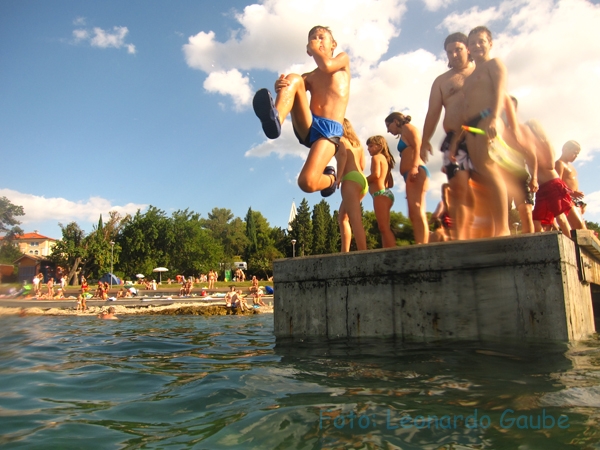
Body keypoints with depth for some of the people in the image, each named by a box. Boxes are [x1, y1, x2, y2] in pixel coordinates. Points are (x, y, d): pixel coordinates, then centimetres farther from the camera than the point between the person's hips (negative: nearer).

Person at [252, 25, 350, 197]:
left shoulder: (343, 60, 19)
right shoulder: (308, 77, 27)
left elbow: (327, 65, -5)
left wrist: (314, 48, 14)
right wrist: (280, 88, -17)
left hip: (329, 130, -3)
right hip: (307, 126, 4)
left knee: (307, 183, -24)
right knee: (293, 78, -17)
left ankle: (329, 178, 11)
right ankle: (275, 119, -40)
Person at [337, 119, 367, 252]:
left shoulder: (340, 139, 8)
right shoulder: (357, 142, 27)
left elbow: (343, 153, -14)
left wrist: (338, 177, -18)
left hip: (351, 179, -8)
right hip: (362, 180, 8)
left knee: (355, 220, -18)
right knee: (342, 217, 15)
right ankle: (345, 252, 8)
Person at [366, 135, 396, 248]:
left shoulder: (376, 157, 0)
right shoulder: (386, 159, 26)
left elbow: (376, 174, -19)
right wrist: (371, 183, 24)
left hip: (380, 194, -10)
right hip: (387, 193, 10)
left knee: (384, 228, -15)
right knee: (384, 228, 9)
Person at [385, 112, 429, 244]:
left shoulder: (407, 127, 9)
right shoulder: (404, 135, 32)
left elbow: (417, 147, -8)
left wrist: (414, 167, -23)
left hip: (416, 172, -9)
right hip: (412, 175, 9)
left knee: (417, 211, -20)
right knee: (414, 214, 0)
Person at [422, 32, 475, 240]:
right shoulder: (442, 81, 21)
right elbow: (433, 112, 11)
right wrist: (425, 140, 0)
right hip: (455, 140, 1)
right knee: (459, 190, -10)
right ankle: (460, 239, -13)